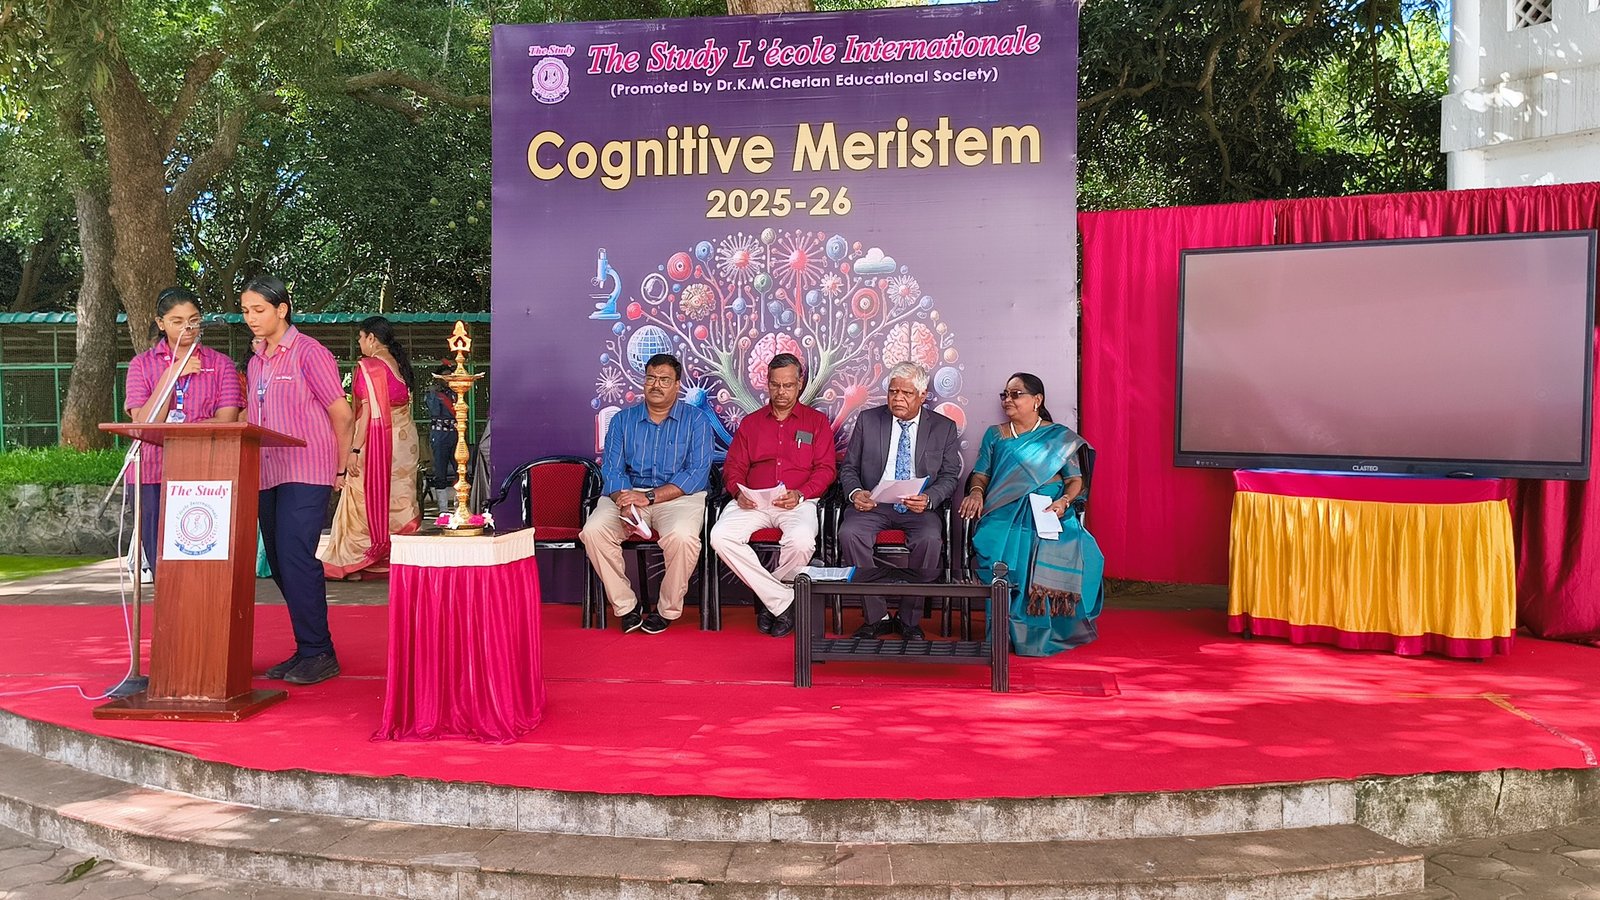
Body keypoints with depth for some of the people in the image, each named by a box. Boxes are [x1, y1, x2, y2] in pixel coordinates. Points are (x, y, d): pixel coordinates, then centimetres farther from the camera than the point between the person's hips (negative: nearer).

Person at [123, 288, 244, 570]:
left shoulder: (220, 364, 8)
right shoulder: (142, 364, 10)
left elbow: (226, 421, -4)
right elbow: (143, 423, -3)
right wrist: (172, 374, -7)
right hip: (154, 474, 1)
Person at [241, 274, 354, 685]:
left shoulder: (309, 352, -6)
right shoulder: (256, 360, 16)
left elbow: (342, 415, -6)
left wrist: (341, 470, -1)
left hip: (306, 472, -8)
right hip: (268, 474, 8)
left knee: (296, 557, -13)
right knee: (278, 561, 8)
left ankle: (318, 654, -5)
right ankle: (306, 650, 16)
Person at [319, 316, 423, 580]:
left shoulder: (368, 366, -11)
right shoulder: (400, 364, 11)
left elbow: (368, 410, -17)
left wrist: (354, 449, -16)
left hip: (375, 439, -7)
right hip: (404, 438, 7)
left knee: (366, 497, 1)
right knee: (397, 499, 9)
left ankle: (353, 563, 8)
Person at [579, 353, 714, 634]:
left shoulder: (695, 420, 3)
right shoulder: (622, 420, 13)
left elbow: (698, 473, -7)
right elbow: (611, 469, 3)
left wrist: (650, 497, -18)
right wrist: (624, 503, -19)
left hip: (677, 495, -3)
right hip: (629, 494, 3)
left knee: (682, 536, -35)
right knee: (593, 530, -26)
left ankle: (668, 610, -10)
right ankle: (625, 605, -9)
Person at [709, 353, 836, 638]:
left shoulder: (816, 421, 14)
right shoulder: (750, 423, 21)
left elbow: (825, 468, 5)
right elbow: (733, 468, 16)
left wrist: (800, 494, -13)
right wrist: (739, 493, -6)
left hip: (799, 502, -2)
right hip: (753, 503, 3)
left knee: (801, 540, -37)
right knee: (720, 537, -28)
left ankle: (768, 598, -7)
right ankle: (784, 602, -19)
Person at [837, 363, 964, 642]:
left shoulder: (944, 427, 7)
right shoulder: (868, 420, 8)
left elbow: (950, 477, 5)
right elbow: (848, 467, 10)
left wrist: (928, 499, -16)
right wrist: (854, 493, -12)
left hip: (918, 508, -1)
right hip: (872, 503, 1)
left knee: (929, 539, -33)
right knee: (849, 533, -30)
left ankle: (909, 620, -13)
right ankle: (876, 617, -17)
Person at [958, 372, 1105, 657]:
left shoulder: (1060, 436, 14)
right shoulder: (995, 435, 21)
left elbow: (1075, 480, 9)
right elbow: (981, 473, 16)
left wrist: (1063, 502, -12)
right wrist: (976, 492, -6)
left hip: (1050, 509, -1)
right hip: (1006, 511, 1)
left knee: (1058, 551, -35)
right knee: (1002, 548, -34)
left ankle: (1055, 630, -19)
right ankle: (1012, 632, -24)